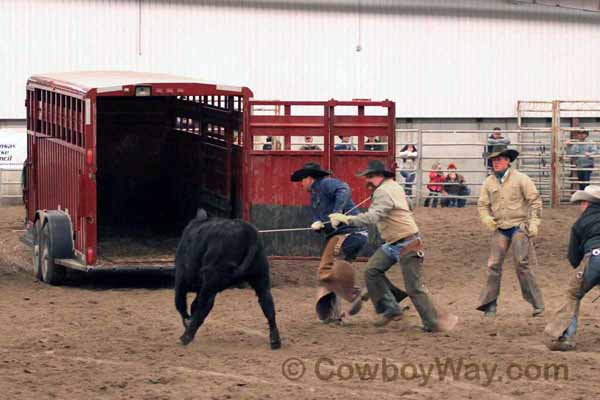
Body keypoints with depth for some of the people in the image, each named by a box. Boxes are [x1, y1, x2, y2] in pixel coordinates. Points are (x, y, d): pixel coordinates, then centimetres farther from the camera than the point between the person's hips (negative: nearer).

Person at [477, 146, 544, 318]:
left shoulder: (521, 179, -4)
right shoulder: (489, 182, 6)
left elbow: (535, 201, -3)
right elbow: (483, 204, 13)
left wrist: (533, 223, -8)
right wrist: (486, 218, -7)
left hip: (519, 226, -4)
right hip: (500, 228, 4)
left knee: (521, 263, -10)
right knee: (494, 265, -2)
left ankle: (537, 304, -2)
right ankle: (489, 304, 6)